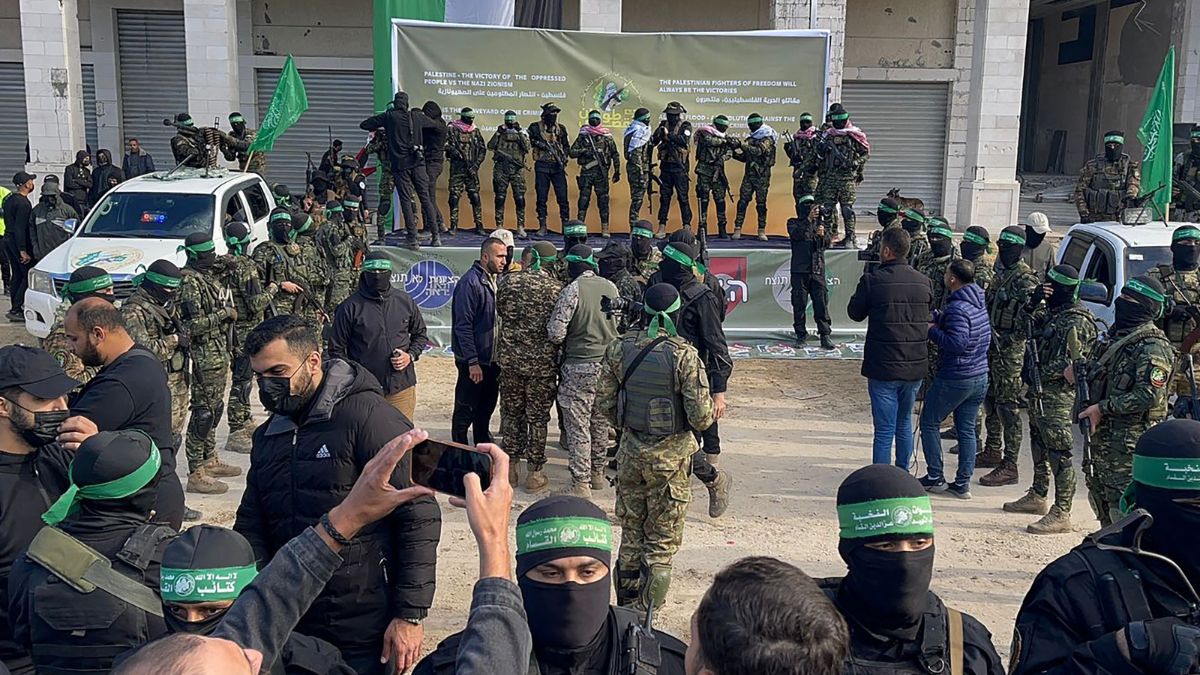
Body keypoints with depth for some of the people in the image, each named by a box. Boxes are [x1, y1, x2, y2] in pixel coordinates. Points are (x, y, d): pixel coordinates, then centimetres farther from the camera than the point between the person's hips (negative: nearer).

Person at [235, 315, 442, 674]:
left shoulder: (367, 415, -13)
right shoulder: (267, 435, 10)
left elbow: (420, 516, -16)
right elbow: (251, 524, 15)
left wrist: (410, 615, -17)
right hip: (295, 629, 6)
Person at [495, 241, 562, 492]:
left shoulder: (509, 282, -3)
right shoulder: (555, 288, -9)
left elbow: (500, 312, 10)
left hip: (509, 358, 3)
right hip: (542, 362, -2)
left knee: (511, 412, 16)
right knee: (537, 417, 7)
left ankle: (511, 467, 23)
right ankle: (534, 473, 14)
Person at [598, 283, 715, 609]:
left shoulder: (619, 348, -6)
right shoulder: (684, 355, -19)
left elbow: (604, 402, 0)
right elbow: (701, 415, -19)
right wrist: (706, 415, 4)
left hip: (631, 451, 4)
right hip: (672, 455, -4)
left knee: (630, 531, 19)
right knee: (663, 539, 10)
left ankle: (626, 603, 31)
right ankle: (645, 611, 13)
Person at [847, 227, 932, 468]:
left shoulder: (872, 279, -13)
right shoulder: (923, 281, 2)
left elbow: (855, 313, 0)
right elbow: (928, 315, 14)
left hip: (883, 367, -5)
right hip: (915, 367, 5)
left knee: (884, 430, 0)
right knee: (904, 424, 20)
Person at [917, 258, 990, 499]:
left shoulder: (957, 308, -21)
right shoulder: (979, 302, 8)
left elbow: (957, 343, -29)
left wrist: (932, 330, -15)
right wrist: (937, 318, 4)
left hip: (954, 378, -8)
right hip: (980, 377, 8)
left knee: (929, 423, 8)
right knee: (967, 430, 13)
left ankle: (935, 478, 11)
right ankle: (963, 483, 16)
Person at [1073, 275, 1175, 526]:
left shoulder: (1152, 347, -16)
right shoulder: (1116, 335, 13)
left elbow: (1148, 395, -25)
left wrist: (1103, 408, -22)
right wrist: (1080, 373, 10)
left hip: (1130, 441, -10)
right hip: (1103, 435, 10)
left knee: (1123, 505, -8)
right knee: (1101, 496, 19)